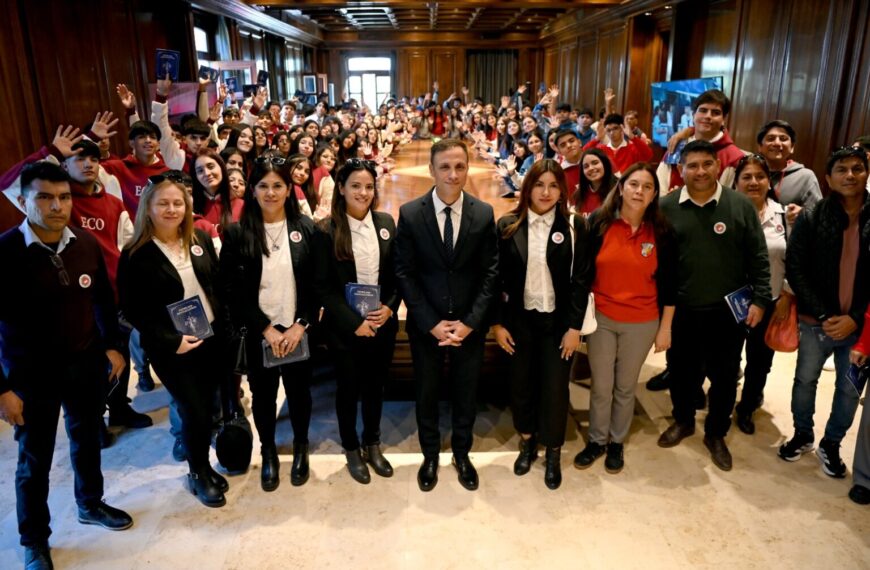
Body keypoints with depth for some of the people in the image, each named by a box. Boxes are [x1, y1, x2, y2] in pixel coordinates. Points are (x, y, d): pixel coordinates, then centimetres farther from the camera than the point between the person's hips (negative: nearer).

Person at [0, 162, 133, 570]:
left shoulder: (86, 244, -6)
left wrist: (112, 345, 9)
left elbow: (103, 298, 8)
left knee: (87, 441, 22)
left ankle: (91, 505, 47)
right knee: (35, 459, 12)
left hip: (85, 363, 4)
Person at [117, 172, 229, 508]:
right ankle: (198, 474, 26)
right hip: (171, 348, -4)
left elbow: (217, 285, 9)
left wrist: (225, 324, 1)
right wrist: (170, 341, -17)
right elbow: (132, 310, -11)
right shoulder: (136, 254, -11)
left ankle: (205, 466, 34)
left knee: (207, 406, 13)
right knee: (194, 411, 2)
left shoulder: (200, 240, 2)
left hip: (212, 338, 4)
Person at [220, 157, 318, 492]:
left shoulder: (306, 228, -4)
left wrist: (301, 325, -12)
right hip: (258, 332, 0)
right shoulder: (237, 233, -6)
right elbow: (233, 290, -7)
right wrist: (266, 329, -12)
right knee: (263, 394, 14)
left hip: (298, 330, 1)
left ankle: (301, 448, 39)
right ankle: (268, 453, 37)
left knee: (299, 390, 15)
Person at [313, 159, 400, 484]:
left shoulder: (386, 223, 1)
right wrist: (354, 322, -16)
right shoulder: (327, 230, -10)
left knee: (375, 386, 17)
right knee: (348, 388, 13)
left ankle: (372, 445, 37)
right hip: (345, 327, -3)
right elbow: (323, 286, -11)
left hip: (383, 323, 3)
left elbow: (398, 273, 6)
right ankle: (351, 449, 33)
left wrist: (389, 307, -9)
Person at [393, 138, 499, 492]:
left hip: (469, 324, 1)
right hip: (425, 324, 0)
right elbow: (404, 274, -8)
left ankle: (462, 453, 39)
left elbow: (490, 272, -3)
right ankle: (430, 455, 38)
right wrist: (431, 323, -13)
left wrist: (471, 321, -12)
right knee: (426, 393, 15)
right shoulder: (410, 213, -9)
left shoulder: (484, 214, -5)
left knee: (465, 393, 16)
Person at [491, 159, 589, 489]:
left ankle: (553, 452, 28)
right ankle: (527, 442, 36)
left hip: (558, 321, -1)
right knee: (520, 384, 13)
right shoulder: (508, 225, -4)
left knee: (555, 388, 6)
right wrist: (497, 323, -4)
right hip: (518, 319, 1)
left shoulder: (575, 226, -5)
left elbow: (580, 280, -4)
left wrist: (575, 326, -7)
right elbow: (497, 278, -1)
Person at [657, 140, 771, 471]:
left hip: (729, 310, 0)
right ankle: (683, 421, 40)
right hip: (682, 310, 1)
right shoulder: (667, 207, -3)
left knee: (724, 375, 12)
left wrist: (760, 299, -6)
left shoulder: (741, 205, -5)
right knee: (682, 371, 16)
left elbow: (758, 258, -2)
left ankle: (716, 433, 32)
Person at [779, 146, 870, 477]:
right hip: (816, 322, -1)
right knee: (805, 380, 13)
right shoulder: (811, 218, -6)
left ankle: (831, 444, 33)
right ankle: (802, 436, 35)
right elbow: (795, 269, -8)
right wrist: (823, 315, -14)